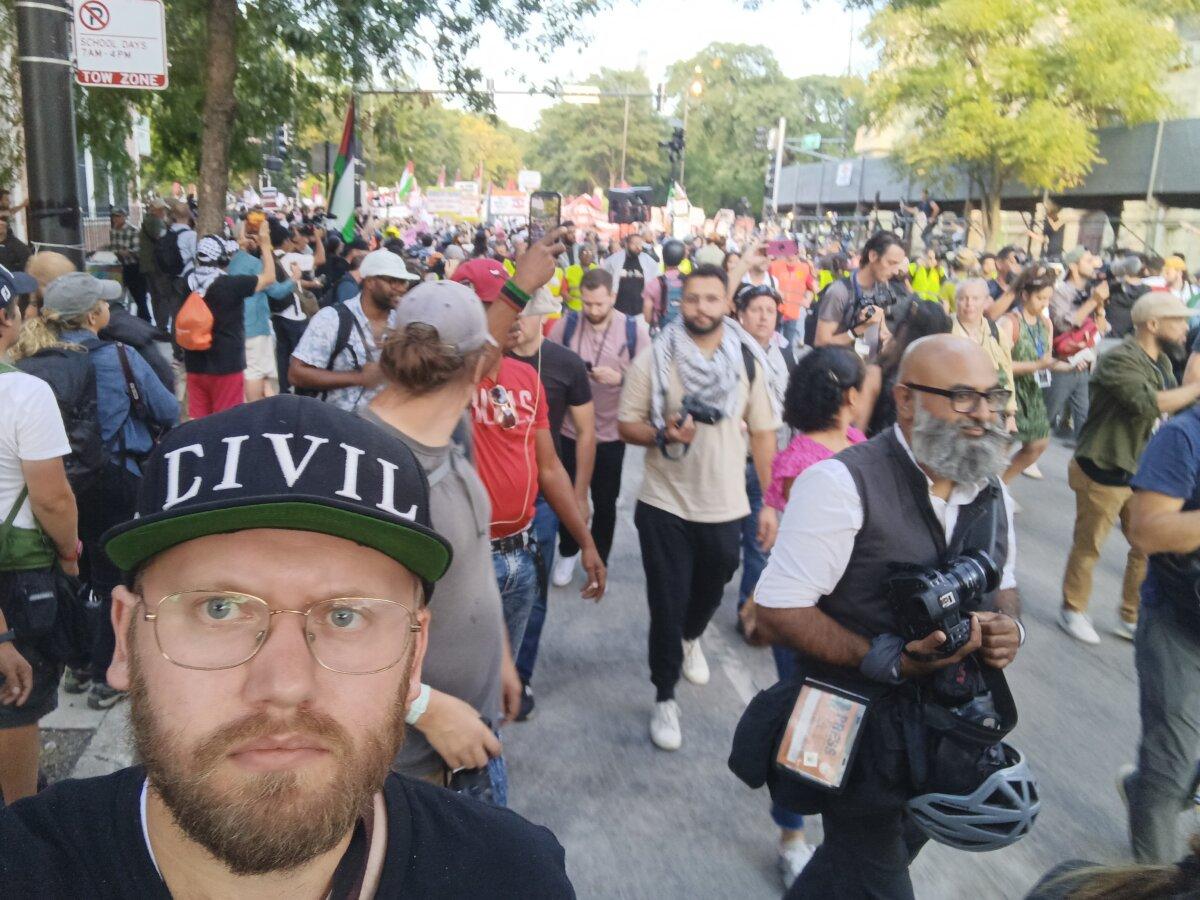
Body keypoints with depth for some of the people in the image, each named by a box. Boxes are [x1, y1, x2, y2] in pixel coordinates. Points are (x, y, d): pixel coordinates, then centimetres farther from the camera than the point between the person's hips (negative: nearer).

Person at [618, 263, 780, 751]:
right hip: (665, 504, -2)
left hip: (726, 507, 3)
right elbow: (626, 425, -3)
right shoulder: (654, 358, -7)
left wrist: (770, 502, 1)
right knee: (667, 605, 3)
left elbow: (763, 433, 3)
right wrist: (662, 434, -24)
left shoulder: (748, 359, -1)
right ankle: (664, 697, 23)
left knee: (709, 593, 22)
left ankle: (690, 639, 56)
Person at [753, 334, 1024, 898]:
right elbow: (777, 612, -21)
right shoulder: (843, 483, -21)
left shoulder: (991, 492, 4)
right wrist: (888, 660, -29)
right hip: (861, 729, -7)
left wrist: (1009, 627, -5)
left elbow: (1003, 590, 18)